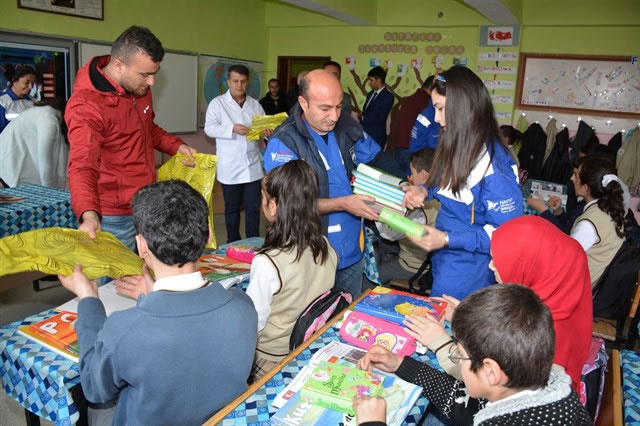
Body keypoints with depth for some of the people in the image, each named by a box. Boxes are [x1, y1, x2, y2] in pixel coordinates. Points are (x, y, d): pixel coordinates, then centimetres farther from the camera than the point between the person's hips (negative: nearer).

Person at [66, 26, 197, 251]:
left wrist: (176, 146, 5)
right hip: (114, 219, -7)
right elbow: (82, 167, -29)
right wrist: (89, 214, -46)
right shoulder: (86, 106, -21)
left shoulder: (139, 88, 3)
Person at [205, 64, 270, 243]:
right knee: (232, 208, 10)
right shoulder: (217, 103, -2)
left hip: (253, 166, 3)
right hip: (230, 168, -3)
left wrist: (267, 131, -15)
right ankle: (233, 245, 24)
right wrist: (232, 129, -24)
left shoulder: (255, 105, 9)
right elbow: (209, 128, -10)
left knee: (253, 207, 7)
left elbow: (264, 127, 10)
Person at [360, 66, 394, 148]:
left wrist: (363, 118, -5)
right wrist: (362, 117, -6)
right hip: (364, 134, 6)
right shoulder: (370, 94, 15)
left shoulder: (388, 97, -9)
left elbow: (380, 118, -16)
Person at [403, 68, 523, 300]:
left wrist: (448, 239, -26)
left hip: (469, 271, -8)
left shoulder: (494, 162, -26)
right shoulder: (458, 147, 0)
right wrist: (425, 191, -2)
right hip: (445, 260, 8)